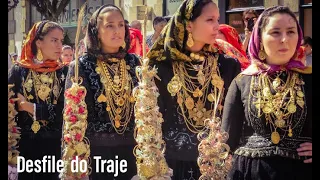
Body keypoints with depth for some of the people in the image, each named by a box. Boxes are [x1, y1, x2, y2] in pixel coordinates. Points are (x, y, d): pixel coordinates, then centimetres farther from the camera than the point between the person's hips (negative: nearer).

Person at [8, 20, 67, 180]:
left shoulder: (64, 72, 2)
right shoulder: (19, 70, -1)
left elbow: (65, 110, -9)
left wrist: (31, 107, -11)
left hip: (54, 145, 1)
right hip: (23, 144, -1)